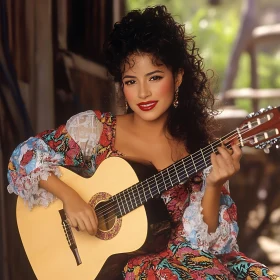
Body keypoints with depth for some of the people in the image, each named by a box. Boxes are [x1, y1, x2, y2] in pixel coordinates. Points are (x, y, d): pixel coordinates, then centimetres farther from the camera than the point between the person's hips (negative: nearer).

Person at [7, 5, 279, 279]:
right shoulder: (94, 129, -2)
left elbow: (207, 240, -5)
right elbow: (24, 157, -1)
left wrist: (213, 187, -22)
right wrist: (69, 197, -14)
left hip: (178, 258, 2)